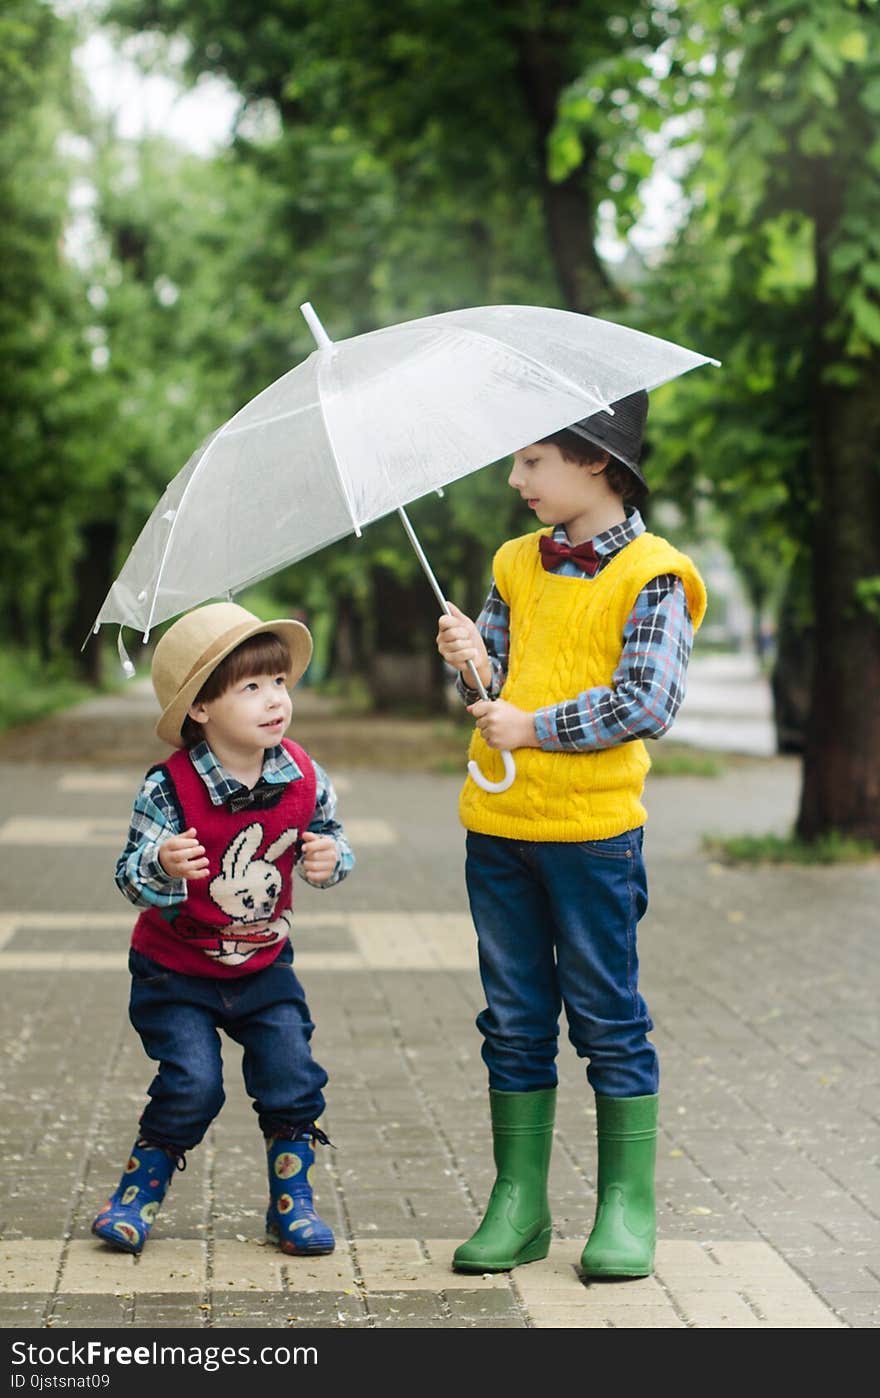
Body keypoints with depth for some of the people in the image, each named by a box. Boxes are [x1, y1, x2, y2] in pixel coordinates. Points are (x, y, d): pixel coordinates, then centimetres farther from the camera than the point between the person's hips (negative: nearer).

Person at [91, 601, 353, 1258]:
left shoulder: (304, 778, -10)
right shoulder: (169, 786, -23)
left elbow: (332, 837, 5)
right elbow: (130, 877, -24)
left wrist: (331, 858, -18)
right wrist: (163, 866, -46)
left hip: (265, 965, 4)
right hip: (176, 971, -4)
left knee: (293, 1075, -4)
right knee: (192, 1084, -11)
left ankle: (292, 1201, 16)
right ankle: (138, 1193, 13)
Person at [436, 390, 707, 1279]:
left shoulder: (651, 575, -6)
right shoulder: (517, 565, 13)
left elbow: (648, 703, -14)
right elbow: (490, 691, 15)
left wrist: (531, 726, -11)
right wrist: (472, 665, -8)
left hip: (592, 828, -5)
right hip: (498, 826, 6)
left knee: (608, 1019, 3)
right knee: (515, 1022, 9)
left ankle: (627, 1207, 13)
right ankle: (518, 1204, 17)